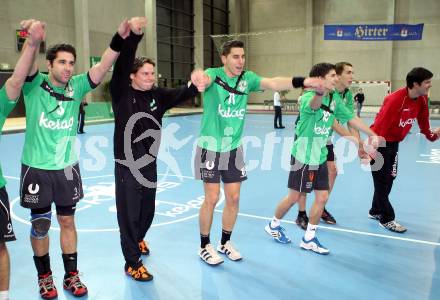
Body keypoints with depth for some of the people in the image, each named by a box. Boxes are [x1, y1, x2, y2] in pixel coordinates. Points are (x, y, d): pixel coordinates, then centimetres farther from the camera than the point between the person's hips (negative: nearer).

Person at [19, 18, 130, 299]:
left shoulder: (76, 86, -3)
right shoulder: (35, 84, -9)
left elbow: (104, 65, -16)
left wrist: (121, 35, -30)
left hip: (67, 167, 2)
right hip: (37, 168, -2)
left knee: (67, 222, 13)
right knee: (40, 224, 11)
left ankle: (71, 275, 28)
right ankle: (45, 276, 32)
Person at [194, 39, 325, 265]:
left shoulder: (247, 78, -2)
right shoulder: (214, 75, -11)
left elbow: (272, 83, -17)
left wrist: (303, 81, -34)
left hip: (234, 149, 4)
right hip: (210, 147, -4)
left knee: (233, 198, 8)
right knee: (211, 198, -1)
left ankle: (225, 243, 29)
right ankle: (205, 246, 20)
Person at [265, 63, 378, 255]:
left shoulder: (335, 100, 3)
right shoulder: (307, 97, -20)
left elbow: (352, 119, 11)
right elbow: (314, 104, -45)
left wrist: (373, 135, 10)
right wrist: (321, 92, -68)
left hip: (320, 157, 7)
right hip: (303, 157, -7)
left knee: (322, 197, 5)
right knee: (294, 197, 6)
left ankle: (308, 239, 20)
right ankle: (273, 225, 31)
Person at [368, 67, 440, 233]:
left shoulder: (422, 100, -3)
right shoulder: (395, 99, -26)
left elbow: (423, 122, 10)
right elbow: (379, 126, -27)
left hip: (394, 143, 8)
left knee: (389, 179, 15)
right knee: (382, 181, 1)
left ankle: (375, 211, 31)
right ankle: (386, 219, 11)